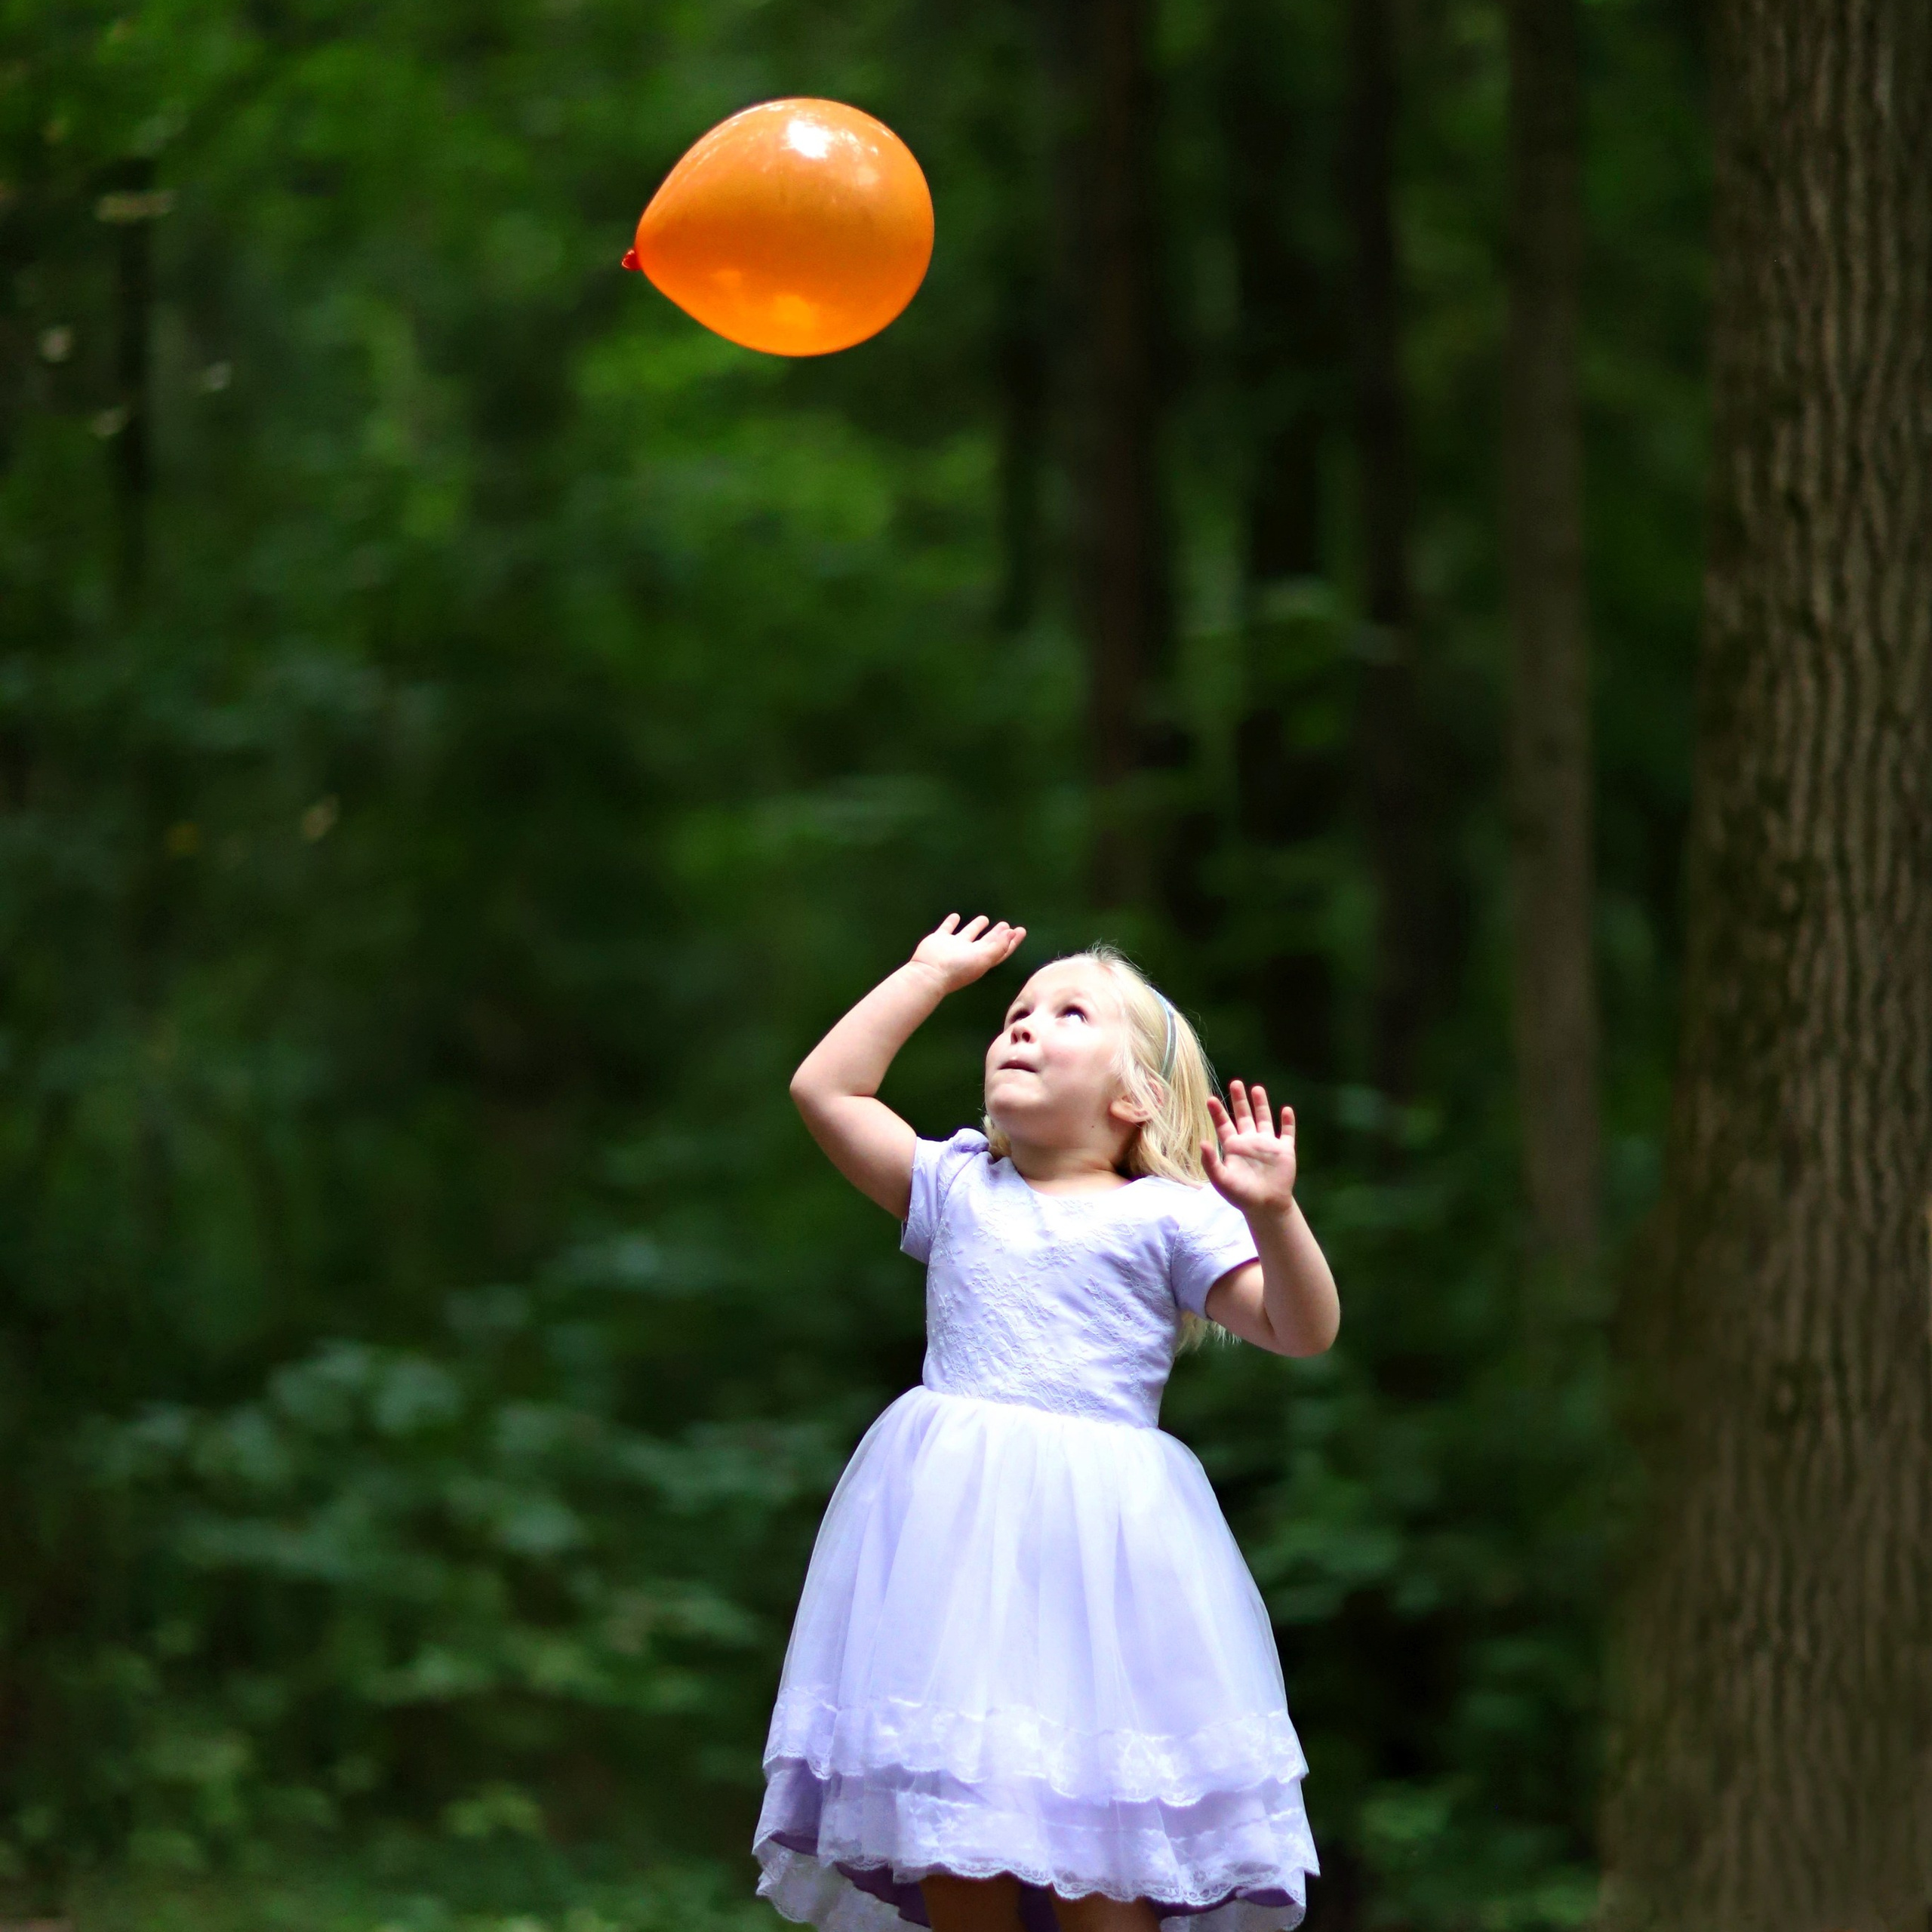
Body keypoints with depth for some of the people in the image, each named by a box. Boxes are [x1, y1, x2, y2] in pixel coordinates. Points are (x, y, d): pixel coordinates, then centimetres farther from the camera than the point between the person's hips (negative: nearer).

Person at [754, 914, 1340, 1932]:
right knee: (948, 1837, 2)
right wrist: (932, 976, 20)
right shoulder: (957, 1190, 16)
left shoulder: (1167, 1220, 5)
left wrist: (1272, 1216, -18)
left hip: (1095, 1536, -4)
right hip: (950, 1536, 4)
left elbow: (1301, 1329, -1)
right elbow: (824, 1088, 15)